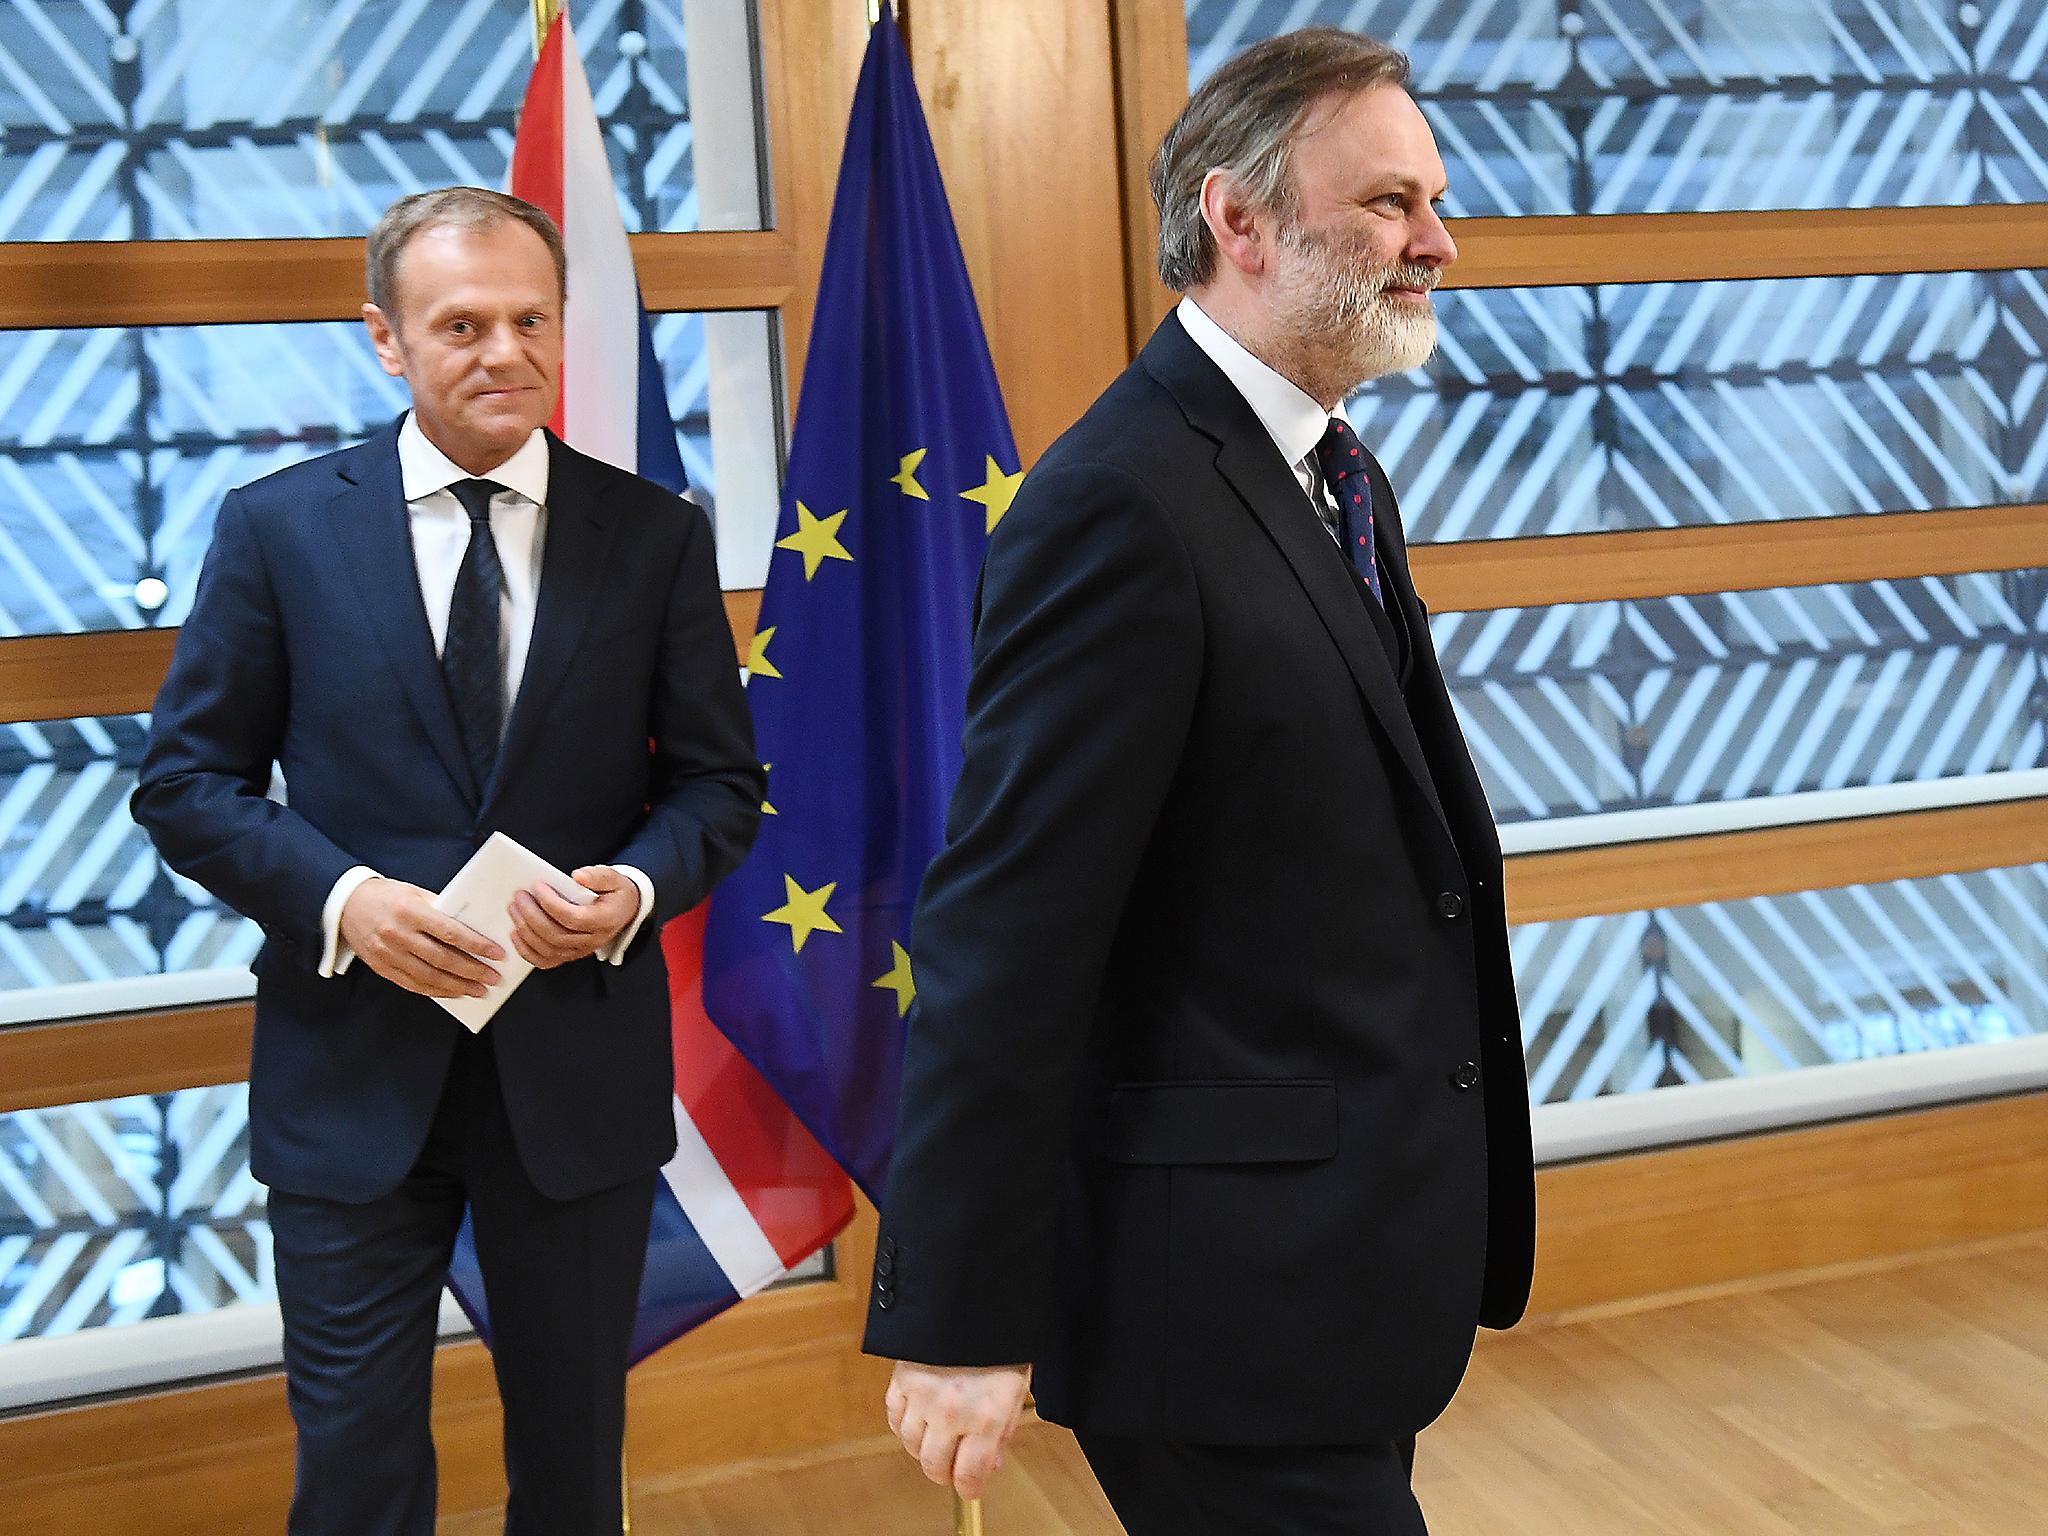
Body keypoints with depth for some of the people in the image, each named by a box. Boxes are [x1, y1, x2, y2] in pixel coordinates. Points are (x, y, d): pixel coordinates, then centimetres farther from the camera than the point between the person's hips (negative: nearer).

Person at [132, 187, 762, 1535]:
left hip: (580, 1066, 1)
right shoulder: (278, 527, -2)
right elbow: (187, 780, 0)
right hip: (352, 1069, -1)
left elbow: (719, 780, 4)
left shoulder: (657, 535, 0)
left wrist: (634, 888, -16)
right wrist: (342, 897, -17)